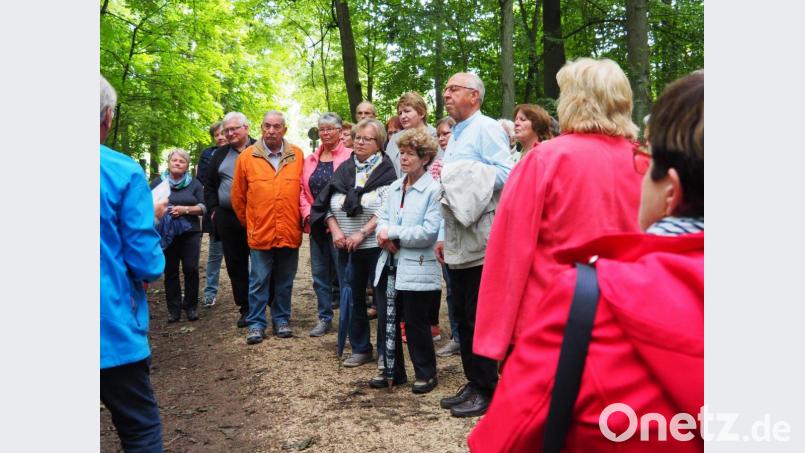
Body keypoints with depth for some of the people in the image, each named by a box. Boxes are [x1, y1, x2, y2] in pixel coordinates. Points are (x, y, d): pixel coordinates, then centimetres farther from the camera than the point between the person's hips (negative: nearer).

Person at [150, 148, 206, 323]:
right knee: (170, 271, 3)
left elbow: (203, 207, 0)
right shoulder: (157, 182, 7)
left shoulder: (194, 183, 6)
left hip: (190, 233, 0)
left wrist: (185, 209, -16)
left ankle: (191, 306, 12)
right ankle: (174, 309, 10)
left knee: (191, 269, -2)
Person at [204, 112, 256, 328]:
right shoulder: (220, 155, 15)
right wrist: (214, 209, 8)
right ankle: (245, 309, 19)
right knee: (236, 265, 9)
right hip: (228, 219, 5)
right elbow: (209, 185, 19)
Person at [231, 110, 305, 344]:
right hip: (260, 233, -1)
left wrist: (301, 219, 9)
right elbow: (238, 196, 7)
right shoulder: (247, 156, 0)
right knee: (258, 281, 5)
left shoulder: (297, 155, 2)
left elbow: (304, 190, 9)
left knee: (285, 281, 12)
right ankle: (256, 323, 14)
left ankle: (281, 319, 25)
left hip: (290, 233, 1)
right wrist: (249, 223, 11)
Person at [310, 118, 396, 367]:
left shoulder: (386, 170, -3)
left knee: (382, 297, 0)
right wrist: (335, 231, -6)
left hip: (375, 246, -5)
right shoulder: (343, 169, 10)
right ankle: (360, 349, 23)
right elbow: (326, 204, 8)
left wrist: (362, 233, -17)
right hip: (346, 247, 5)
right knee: (352, 298, 10)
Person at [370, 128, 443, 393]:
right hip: (390, 265, 7)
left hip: (417, 269, -7)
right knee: (386, 321, 12)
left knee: (416, 324, 4)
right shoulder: (395, 187, 12)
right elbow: (382, 218, 13)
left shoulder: (433, 190, -11)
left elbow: (429, 232, -18)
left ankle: (426, 374, 22)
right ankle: (392, 371, 27)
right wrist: (385, 237, -10)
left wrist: (392, 233, -14)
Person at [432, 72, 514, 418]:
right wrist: (442, 236, 21)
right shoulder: (455, 136, 20)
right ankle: (473, 384, 24)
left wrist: (455, 175, -18)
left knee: (480, 319, -3)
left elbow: (505, 175, -20)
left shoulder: (487, 129, -7)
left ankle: (486, 391, 9)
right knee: (463, 317, 13)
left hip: (481, 242, -9)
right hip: (457, 243, 9)